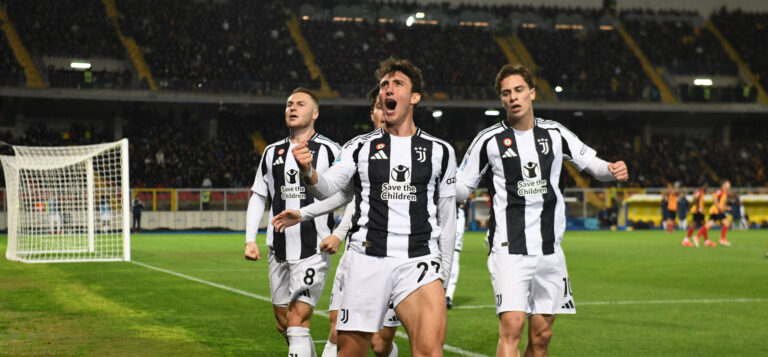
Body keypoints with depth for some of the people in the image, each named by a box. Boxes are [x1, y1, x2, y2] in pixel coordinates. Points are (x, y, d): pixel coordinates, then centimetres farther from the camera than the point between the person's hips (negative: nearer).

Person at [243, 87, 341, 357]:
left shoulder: (328, 150, -3)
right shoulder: (272, 152, 13)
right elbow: (258, 197, 17)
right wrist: (250, 239, 8)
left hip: (313, 252, -6)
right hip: (278, 251, 6)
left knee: (297, 322, -13)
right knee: (284, 326, 12)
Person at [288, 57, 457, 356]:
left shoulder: (440, 151, 11)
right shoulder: (360, 147, 10)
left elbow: (447, 217, 14)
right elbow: (328, 186, -5)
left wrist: (443, 273, 12)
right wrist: (308, 172, -27)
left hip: (419, 262, -1)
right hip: (366, 260, 1)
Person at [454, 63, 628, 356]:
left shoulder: (555, 134, 8)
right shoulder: (488, 140, -1)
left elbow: (591, 163, 17)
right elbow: (460, 189, 3)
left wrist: (612, 170, -5)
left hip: (550, 250, 4)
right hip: (509, 249, -4)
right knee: (511, 327, -19)